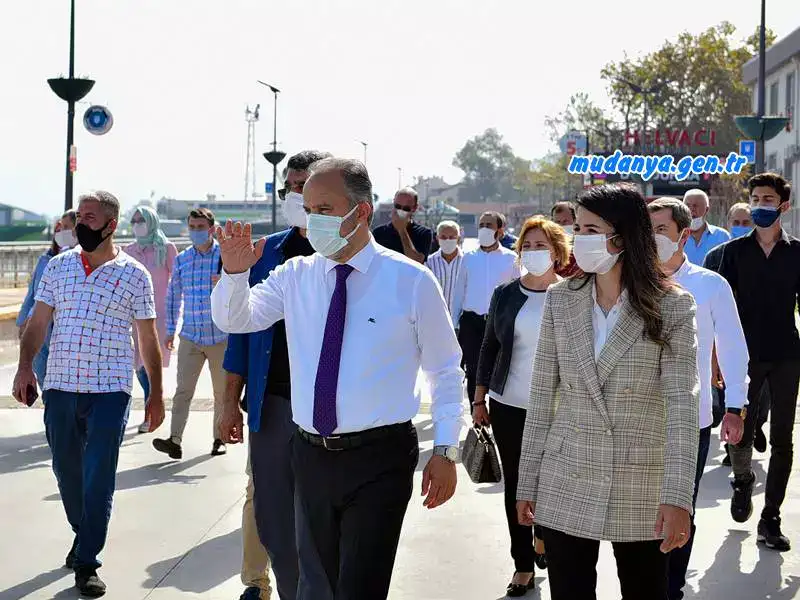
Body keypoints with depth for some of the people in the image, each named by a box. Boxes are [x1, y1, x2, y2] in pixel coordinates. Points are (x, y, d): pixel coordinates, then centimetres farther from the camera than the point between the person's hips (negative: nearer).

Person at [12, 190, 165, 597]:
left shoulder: (134, 274, -1)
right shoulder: (58, 266, 7)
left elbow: (148, 340, 3)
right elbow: (38, 323, 7)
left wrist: (156, 394, 2)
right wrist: (25, 366, -8)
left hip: (109, 391, -3)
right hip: (59, 387, 3)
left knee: (98, 478, -4)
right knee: (66, 471, 14)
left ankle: (86, 564, 5)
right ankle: (82, 535, 38)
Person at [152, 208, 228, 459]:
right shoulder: (181, 259, 8)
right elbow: (174, 295, 16)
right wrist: (170, 330, 15)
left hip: (220, 337, -2)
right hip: (190, 337, 2)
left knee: (222, 391, 8)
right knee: (183, 389, -8)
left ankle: (219, 439, 21)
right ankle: (175, 441, -13)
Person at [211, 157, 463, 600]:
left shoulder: (411, 281, -6)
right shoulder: (295, 276, 5)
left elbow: (446, 370, 0)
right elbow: (233, 320, 3)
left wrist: (445, 451, -4)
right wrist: (235, 271, -16)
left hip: (379, 460, -4)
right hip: (311, 457, 5)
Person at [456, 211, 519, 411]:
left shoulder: (511, 259, 1)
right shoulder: (469, 257, 7)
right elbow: (459, 291, 10)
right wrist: (455, 323, 7)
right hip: (471, 321, 2)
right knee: (473, 372, 6)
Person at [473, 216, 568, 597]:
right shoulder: (505, 295, 4)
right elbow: (489, 347, 9)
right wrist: (479, 400, 8)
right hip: (508, 406, 3)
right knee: (515, 484, 7)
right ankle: (524, 563, 18)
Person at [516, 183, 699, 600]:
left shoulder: (671, 306, -6)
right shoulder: (560, 299, 3)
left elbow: (683, 403, -14)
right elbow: (542, 397, 6)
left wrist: (678, 497, -23)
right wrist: (527, 484, 5)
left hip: (643, 491, -2)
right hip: (565, 487, 2)